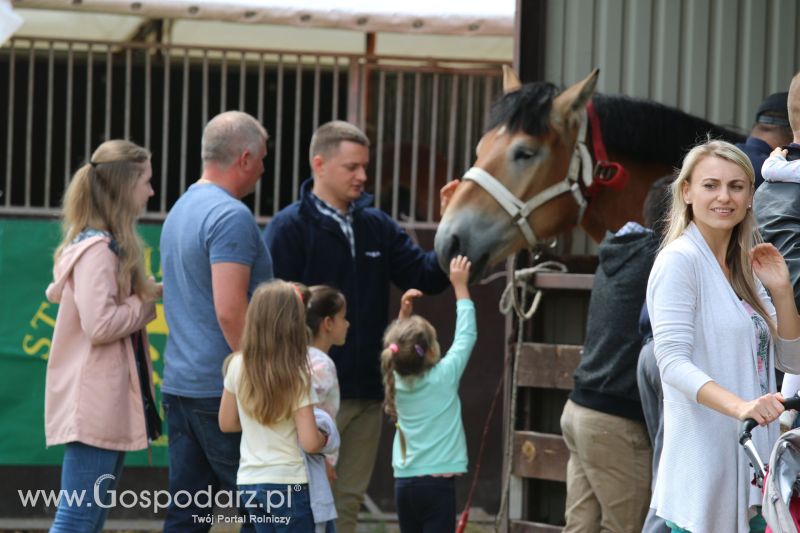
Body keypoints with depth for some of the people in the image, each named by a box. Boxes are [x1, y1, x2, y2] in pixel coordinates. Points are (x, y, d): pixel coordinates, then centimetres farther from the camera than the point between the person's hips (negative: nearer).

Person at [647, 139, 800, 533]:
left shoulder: (744, 269, 17)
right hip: (705, 460, -8)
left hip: (753, 464, 8)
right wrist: (739, 406, -34)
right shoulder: (680, 261, -8)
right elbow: (673, 362, -19)